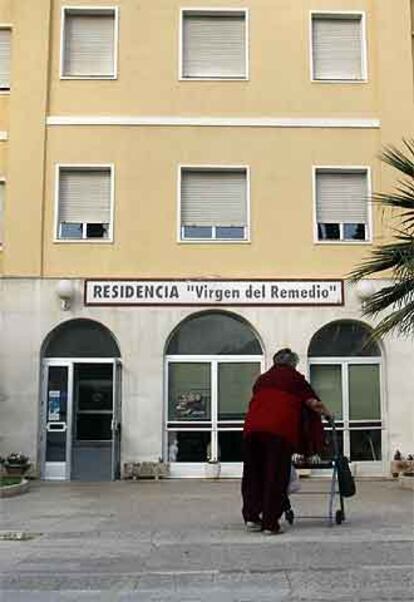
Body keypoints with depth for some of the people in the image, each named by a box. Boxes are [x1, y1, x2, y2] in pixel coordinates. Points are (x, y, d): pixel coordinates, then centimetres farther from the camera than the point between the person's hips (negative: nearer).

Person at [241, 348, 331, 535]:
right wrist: (327, 413, 29)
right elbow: (314, 403, 9)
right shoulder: (296, 379, 15)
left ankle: (251, 517, 10)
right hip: (280, 429, -4)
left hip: (253, 427, 4)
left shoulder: (262, 379, 27)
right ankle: (270, 523, 0)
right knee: (276, 476, 0)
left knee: (253, 473, 12)